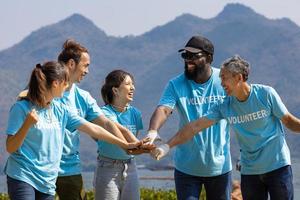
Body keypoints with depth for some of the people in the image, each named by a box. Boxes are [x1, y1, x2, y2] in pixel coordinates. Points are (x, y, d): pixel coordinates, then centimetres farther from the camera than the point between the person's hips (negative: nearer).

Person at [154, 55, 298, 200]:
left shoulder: (266, 94, -9)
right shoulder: (224, 106, -2)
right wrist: (167, 146, -9)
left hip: (278, 166, -3)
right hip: (249, 170, 3)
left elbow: (288, 120, -1)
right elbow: (195, 126, -4)